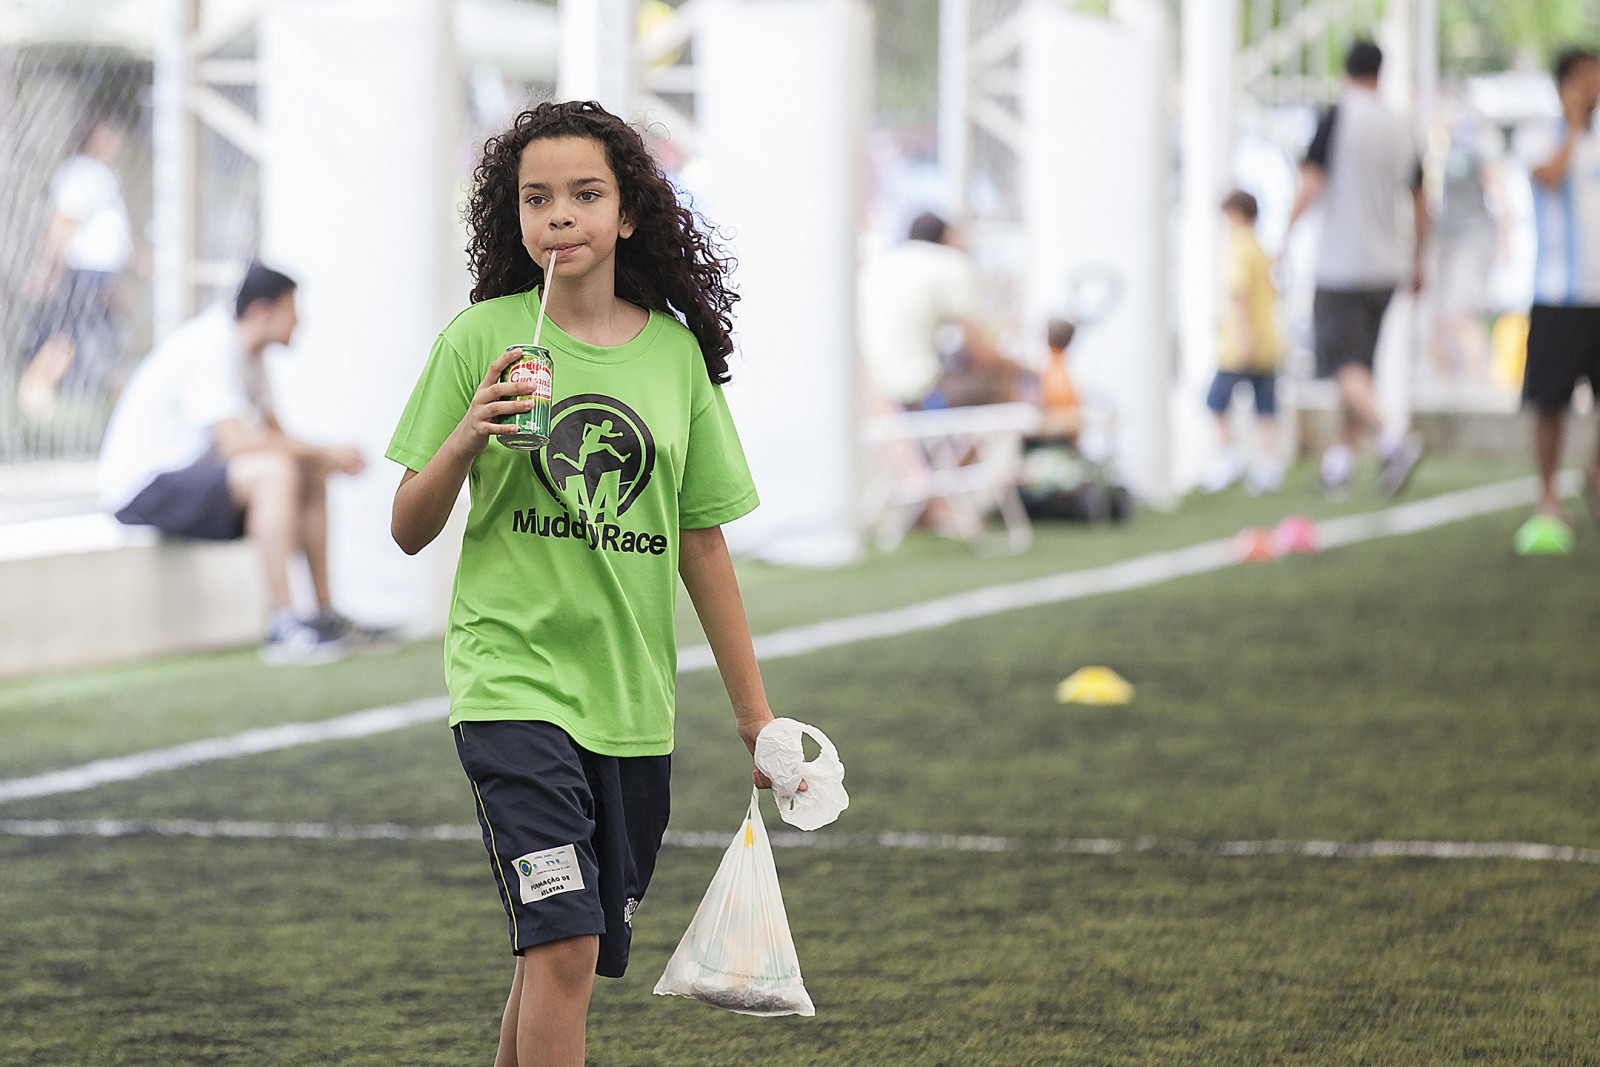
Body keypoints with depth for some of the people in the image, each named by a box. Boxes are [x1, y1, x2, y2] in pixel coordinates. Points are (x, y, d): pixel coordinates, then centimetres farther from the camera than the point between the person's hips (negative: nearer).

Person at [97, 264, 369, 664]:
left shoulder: (243, 348, 11)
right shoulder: (211, 348, -21)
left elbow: (274, 434, 15)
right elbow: (238, 441, -30)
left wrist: (322, 457, -6)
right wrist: (327, 455, -22)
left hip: (185, 473, 11)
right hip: (142, 487, -11)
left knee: (310, 474, 11)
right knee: (274, 472, -30)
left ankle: (326, 613, 14)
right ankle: (282, 627, -33)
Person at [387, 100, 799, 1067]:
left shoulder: (675, 352, 6)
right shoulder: (482, 339, -3)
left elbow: (702, 547, 12)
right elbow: (409, 531, 1)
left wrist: (757, 714, 11)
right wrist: (465, 440, -18)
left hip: (634, 701, 4)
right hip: (514, 682, -4)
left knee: (567, 953, 9)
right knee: (562, 948, -16)